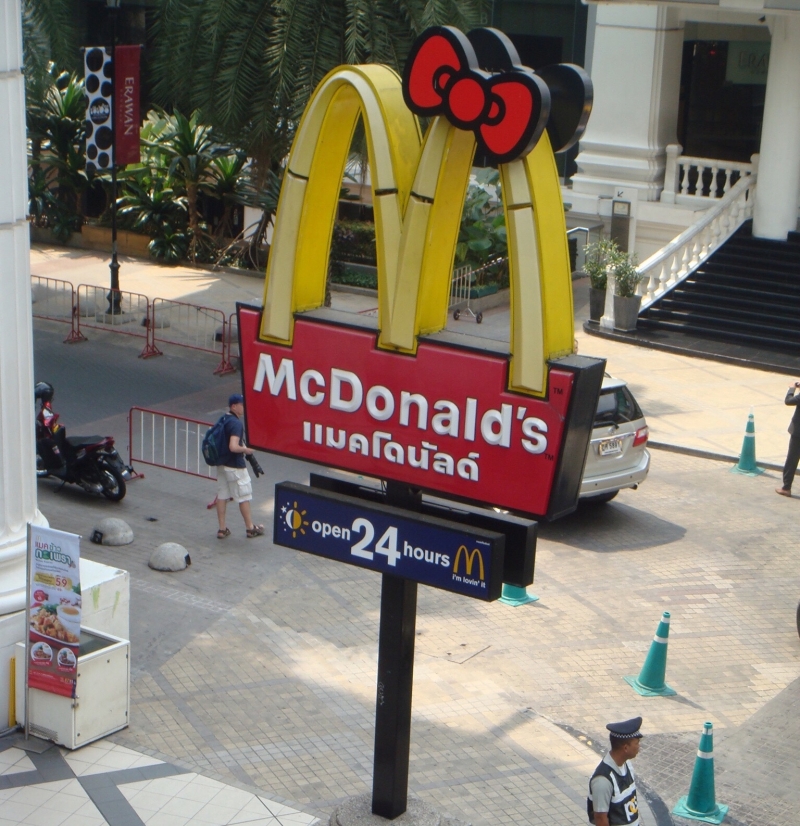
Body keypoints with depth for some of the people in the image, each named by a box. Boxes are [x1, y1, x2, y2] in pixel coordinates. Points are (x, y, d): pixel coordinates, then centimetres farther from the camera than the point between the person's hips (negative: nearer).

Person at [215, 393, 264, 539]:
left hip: (222, 464, 9)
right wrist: (246, 449, -14)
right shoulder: (236, 423, -23)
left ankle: (222, 529, 16)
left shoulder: (223, 420, 6)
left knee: (222, 495, 11)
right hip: (235, 467, -9)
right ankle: (250, 528, 17)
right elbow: (233, 447, -32)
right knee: (243, 497, 5)